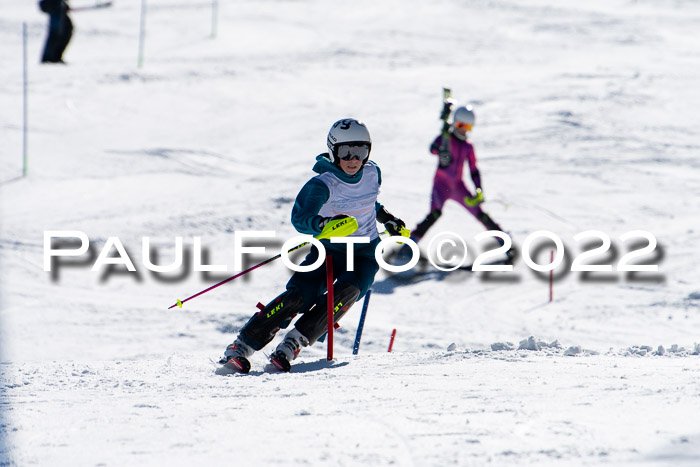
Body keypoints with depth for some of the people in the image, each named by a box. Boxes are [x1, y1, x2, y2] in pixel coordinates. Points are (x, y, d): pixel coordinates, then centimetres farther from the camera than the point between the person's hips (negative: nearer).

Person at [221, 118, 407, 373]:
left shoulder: (372, 174, -1)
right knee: (299, 295, -23)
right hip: (329, 249, -3)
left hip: (365, 253, 3)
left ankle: (293, 343, -27)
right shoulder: (323, 184, -17)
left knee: (346, 292, -29)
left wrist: (386, 218, 20)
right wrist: (323, 224, -49)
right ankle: (241, 347, -16)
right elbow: (299, 218, -31)